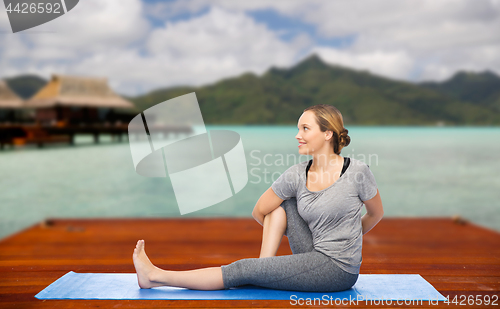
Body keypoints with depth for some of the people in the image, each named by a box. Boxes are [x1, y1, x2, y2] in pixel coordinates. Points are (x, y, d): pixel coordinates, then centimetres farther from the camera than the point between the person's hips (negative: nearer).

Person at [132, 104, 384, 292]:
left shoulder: (357, 172, -15)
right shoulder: (297, 176, -5)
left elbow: (376, 213, 3)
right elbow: (259, 212, 4)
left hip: (339, 270, -5)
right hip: (314, 256, 5)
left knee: (245, 269, -12)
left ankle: (155, 277, -1)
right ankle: (266, 269, -7)